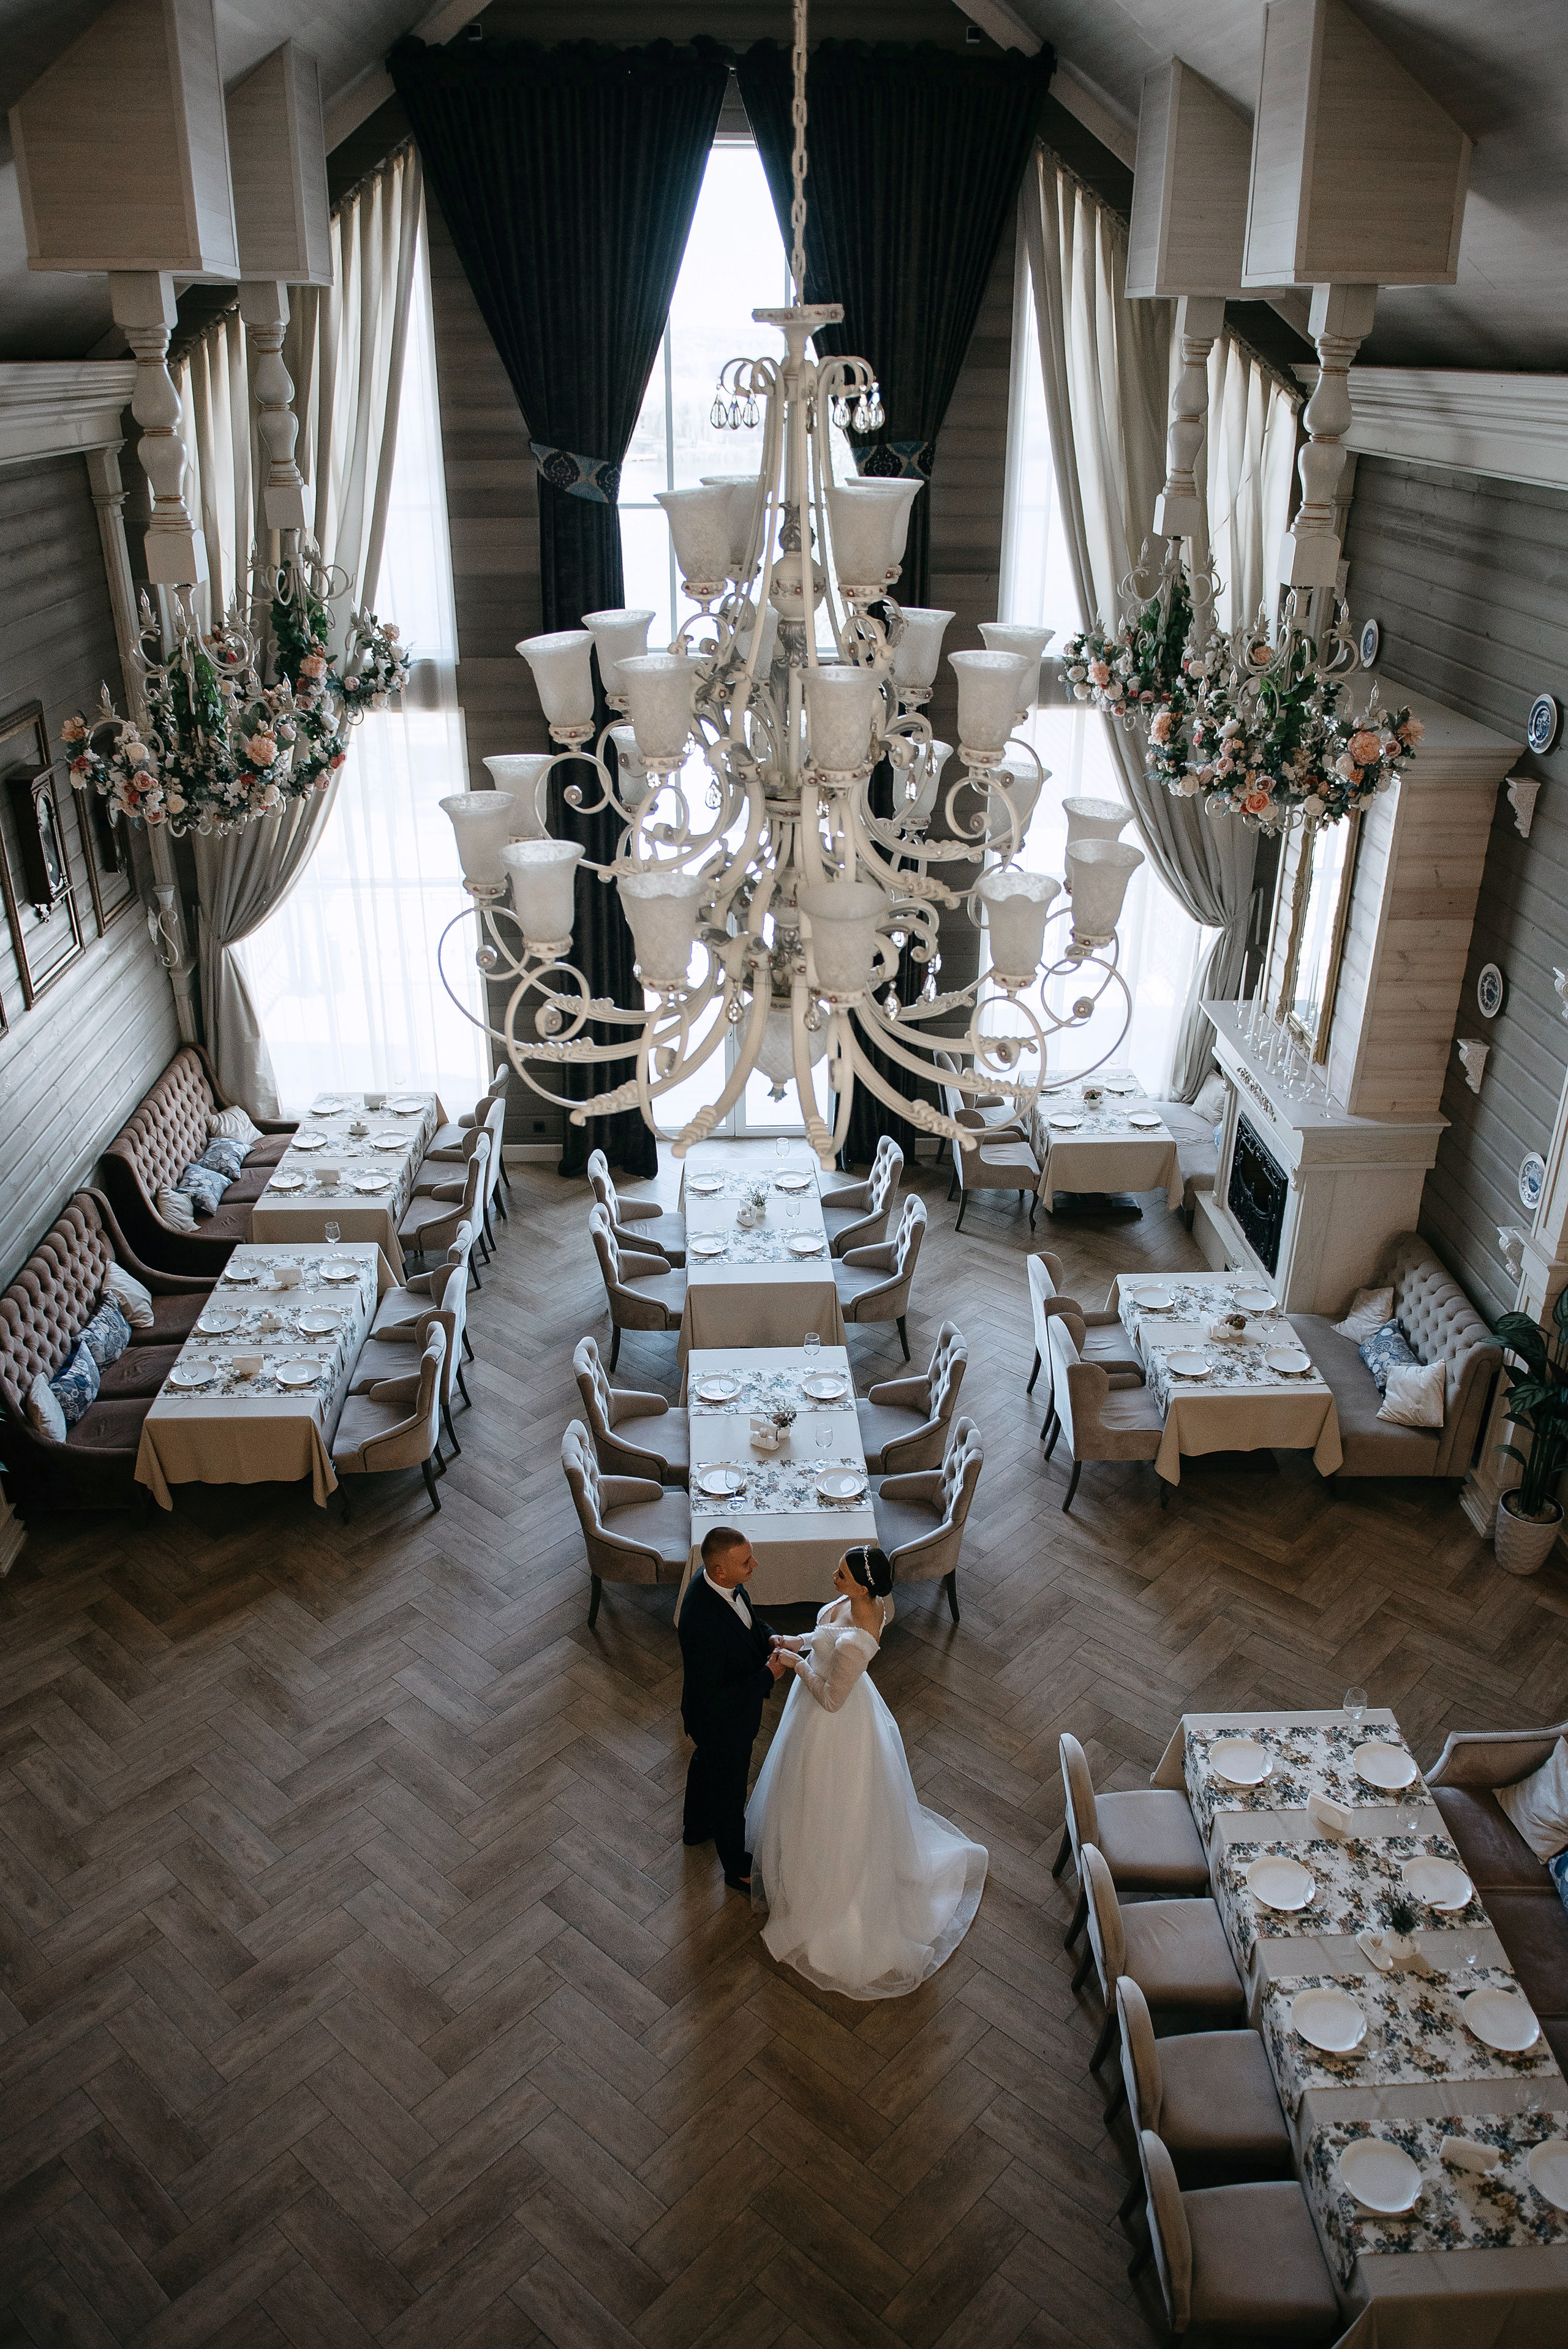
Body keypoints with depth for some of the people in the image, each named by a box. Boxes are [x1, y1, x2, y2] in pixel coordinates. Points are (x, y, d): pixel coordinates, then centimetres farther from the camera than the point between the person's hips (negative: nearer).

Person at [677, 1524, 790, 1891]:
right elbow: (714, 1696, -34)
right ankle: (737, 1868, 46)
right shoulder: (703, 1623, -45)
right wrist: (769, 1675, -27)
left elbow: (747, 1617, 5)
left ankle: (697, 1826, 63)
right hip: (723, 1720, -8)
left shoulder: (717, 1580, -18)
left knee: (706, 1762, 34)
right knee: (729, 1791, 19)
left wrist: (769, 1637, -13)